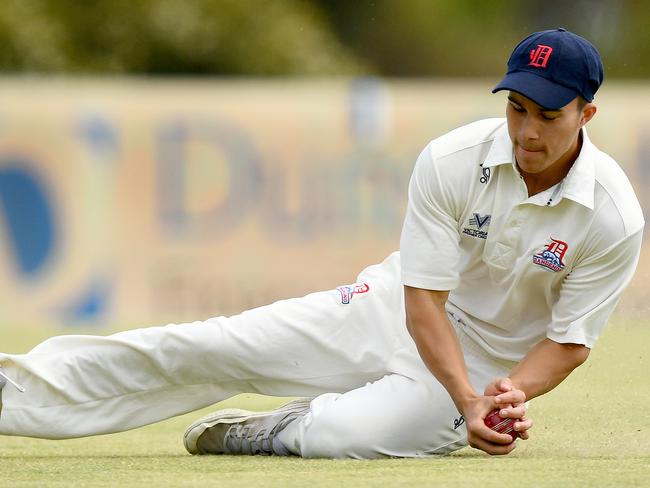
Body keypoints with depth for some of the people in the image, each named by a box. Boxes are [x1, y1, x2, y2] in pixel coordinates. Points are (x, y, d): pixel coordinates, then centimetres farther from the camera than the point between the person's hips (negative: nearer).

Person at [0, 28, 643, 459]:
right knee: (207, 348, -11)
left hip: (493, 363, -2)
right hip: (397, 312, 2)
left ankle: (278, 429, 1)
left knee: (347, 434, -33)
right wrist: (469, 402, -32)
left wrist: (514, 391, -30)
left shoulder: (613, 217, -20)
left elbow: (569, 341, -9)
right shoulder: (451, 161, -18)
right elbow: (423, 302, -18)